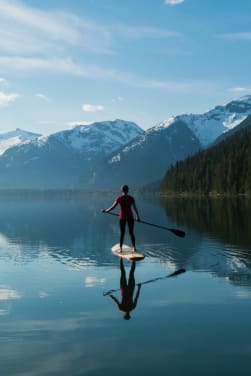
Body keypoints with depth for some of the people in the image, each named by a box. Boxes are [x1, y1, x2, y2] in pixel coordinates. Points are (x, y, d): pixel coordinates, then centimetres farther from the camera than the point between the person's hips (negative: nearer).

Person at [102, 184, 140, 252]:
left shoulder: (119, 198, -7)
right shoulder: (131, 198, -2)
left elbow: (112, 207, -7)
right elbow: (135, 208, 2)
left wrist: (106, 211, 9)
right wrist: (137, 217, 15)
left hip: (122, 217, -1)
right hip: (130, 217, 1)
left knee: (122, 233, 8)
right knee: (131, 233, 10)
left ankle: (121, 249, 8)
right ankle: (134, 248, 9)